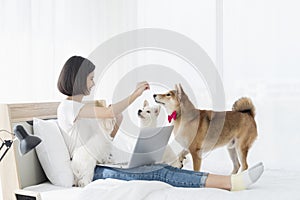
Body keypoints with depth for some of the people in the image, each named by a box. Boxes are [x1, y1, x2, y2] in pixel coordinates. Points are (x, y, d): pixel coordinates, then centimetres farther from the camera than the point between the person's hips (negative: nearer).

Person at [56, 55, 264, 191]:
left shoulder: (78, 106, 21)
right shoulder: (68, 106, -9)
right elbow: (109, 112, -19)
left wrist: (117, 125, 5)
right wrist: (135, 94, -8)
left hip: (100, 168, 9)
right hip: (92, 173, -9)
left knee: (160, 169, -11)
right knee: (158, 173, -21)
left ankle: (231, 181, -22)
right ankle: (230, 182, -26)